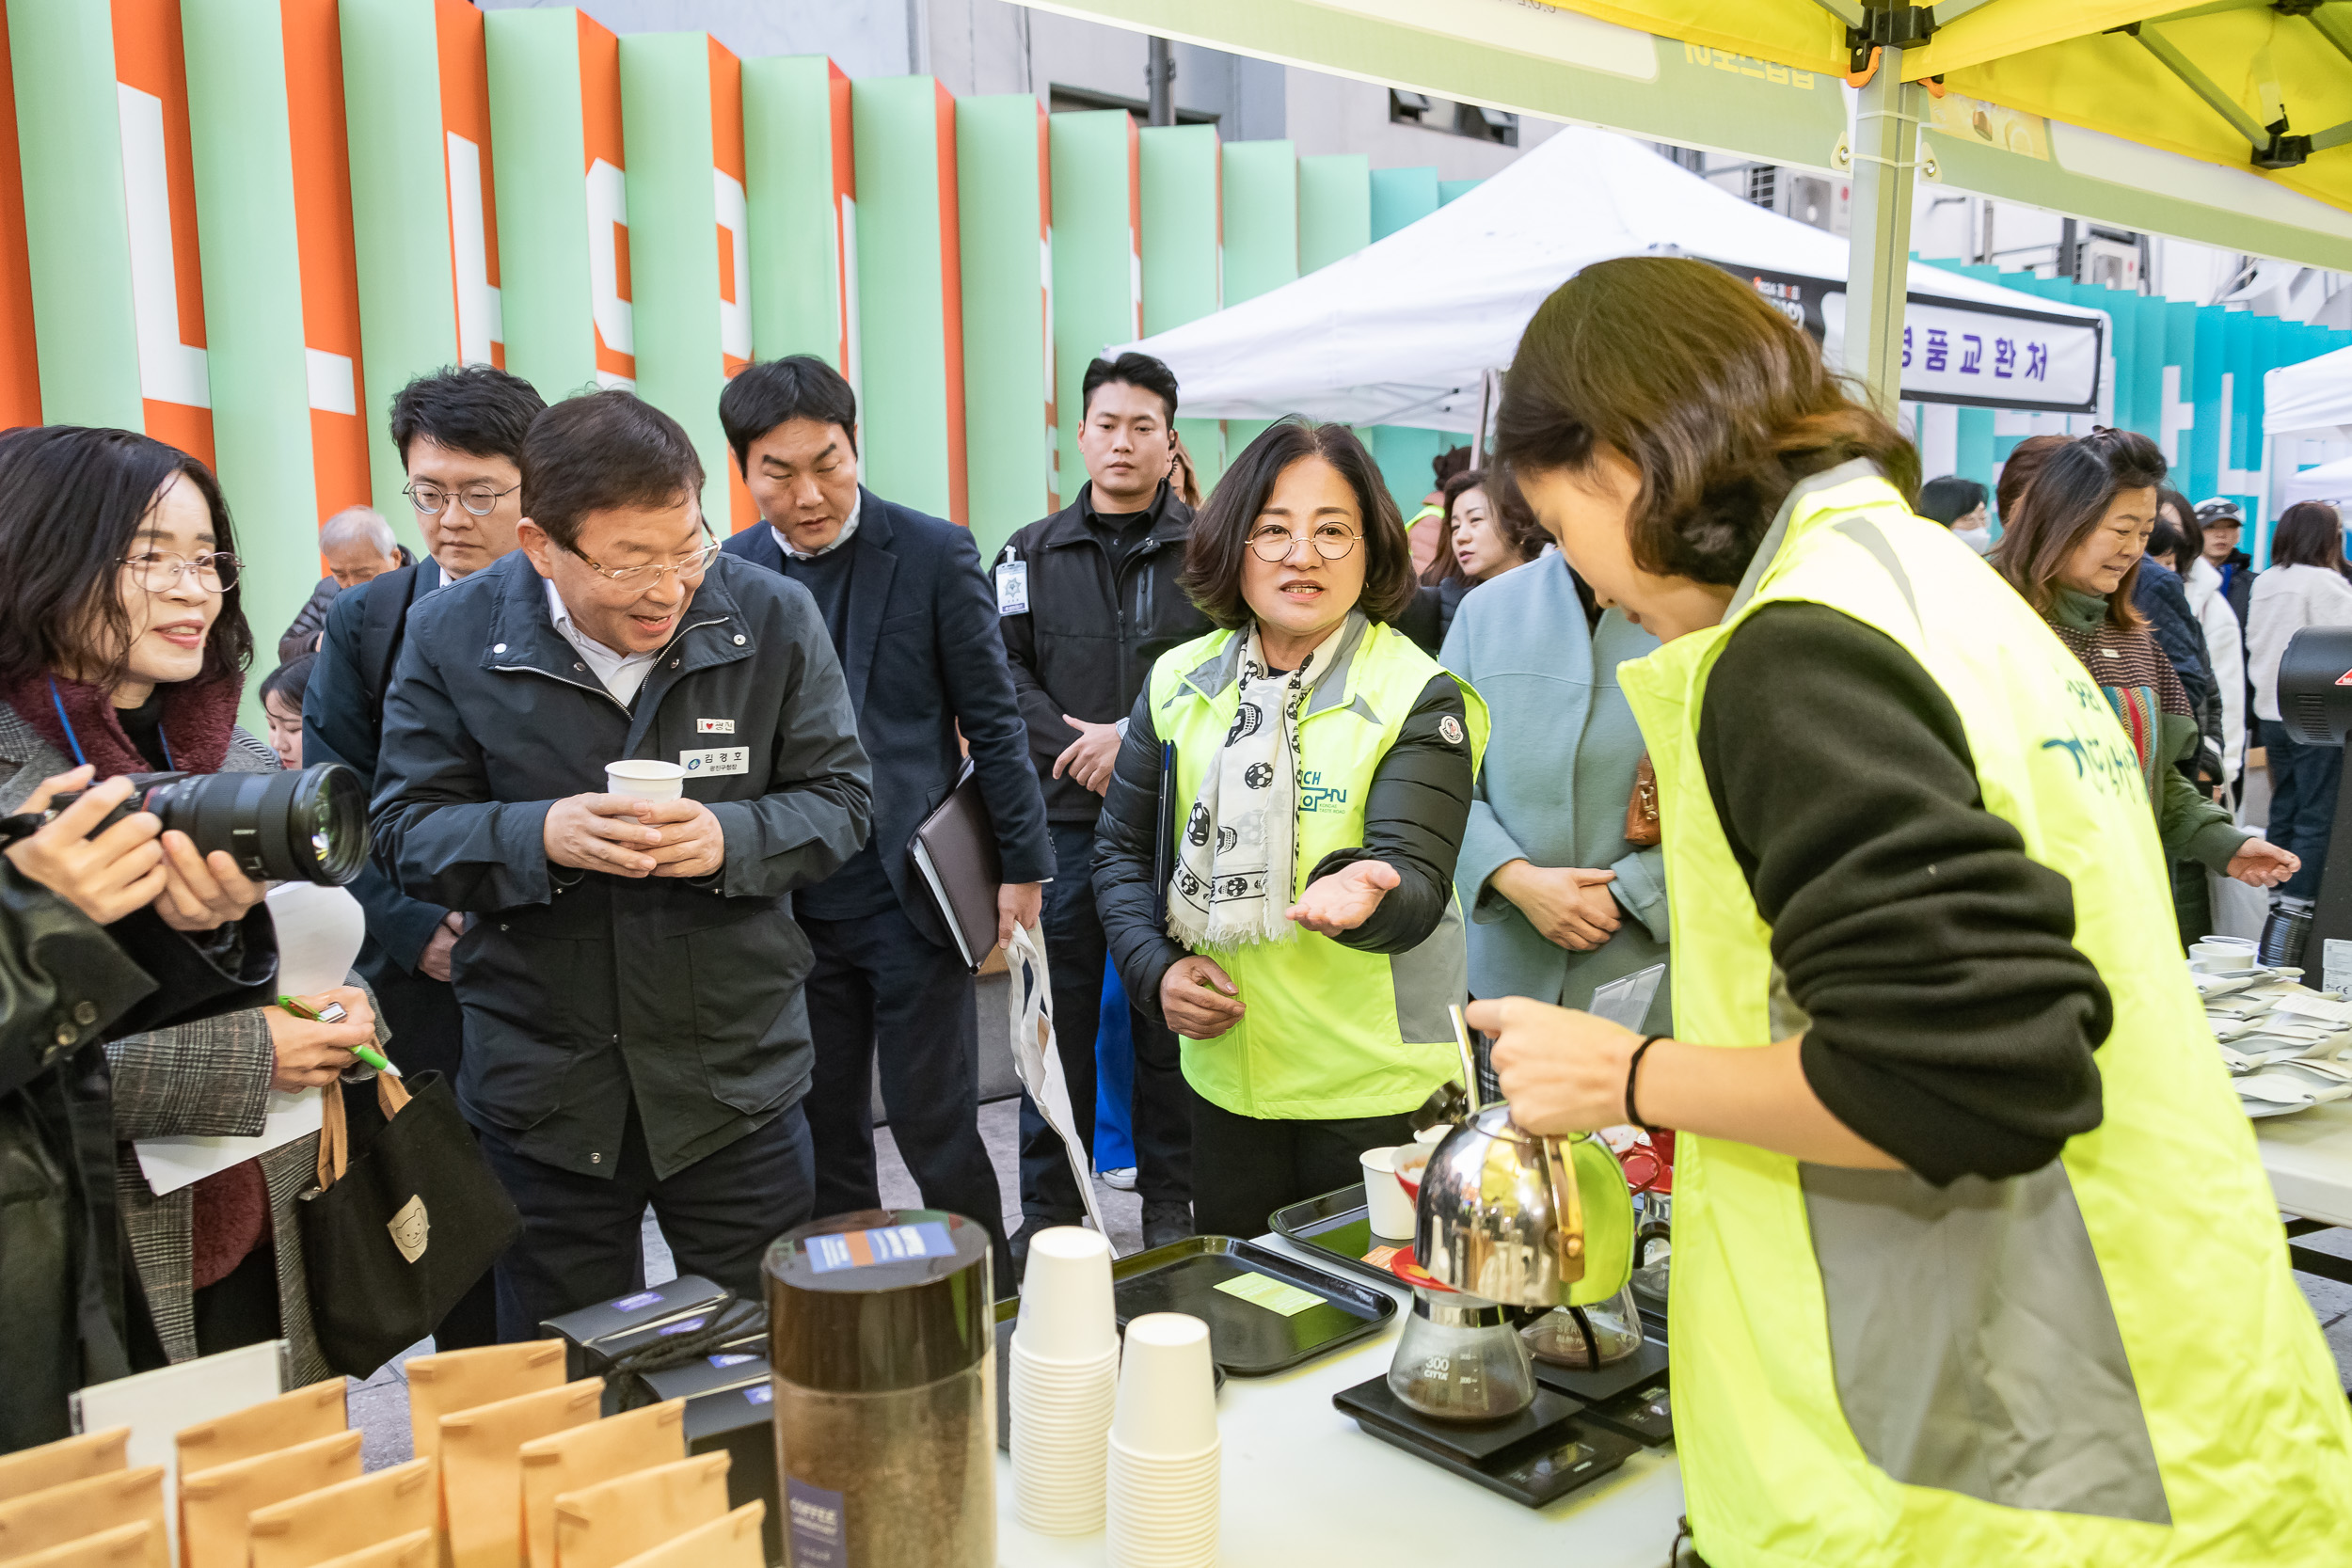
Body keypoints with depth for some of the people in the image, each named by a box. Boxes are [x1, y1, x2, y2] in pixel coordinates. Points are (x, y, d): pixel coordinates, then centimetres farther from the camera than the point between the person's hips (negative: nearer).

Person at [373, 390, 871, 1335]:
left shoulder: (773, 618, -7)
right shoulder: (450, 636, -5)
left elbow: (839, 800, -2)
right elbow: (404, 831, -3)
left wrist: (731, 838, -22)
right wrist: (540, 836, -22)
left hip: (735, 1078, 0)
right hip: (541, 1094, 1)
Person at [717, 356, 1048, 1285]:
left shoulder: (934, 554, -5)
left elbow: (991, 719, -3)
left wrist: (1021, 864, -4)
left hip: (913, 896, -3)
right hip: (790, 907, 4)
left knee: (937, 1129, 5)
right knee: (821, 1138, 13)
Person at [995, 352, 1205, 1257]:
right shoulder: (1033, 553, 11)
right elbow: (1002, 672, 3)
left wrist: (1137, 735, -13)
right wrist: (1077, 747, -10)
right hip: (1064, 818, 1)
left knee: (1168, 1013, 6)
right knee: (1060, 1018, 7)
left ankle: (1170, 1200, 20)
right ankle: (1051, 1207, 19)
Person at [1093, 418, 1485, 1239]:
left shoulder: (1418, 697, -8)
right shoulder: (1179, 682, 3)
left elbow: (1415, 884, -19)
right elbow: (1123, 848, 10)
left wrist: (1362, 895, -41)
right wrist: (1157, 967, -5)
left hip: (1376, 1086, -3)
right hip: (1225, 1071, 4)